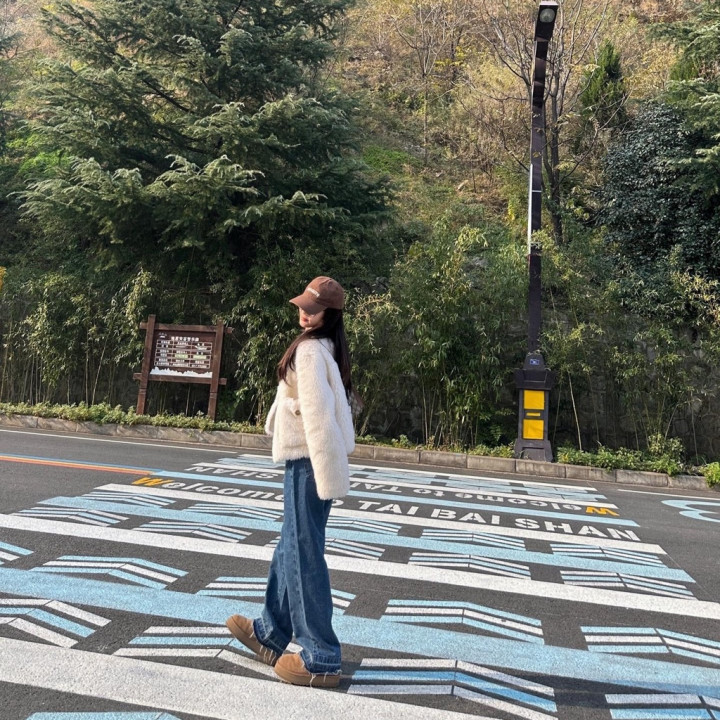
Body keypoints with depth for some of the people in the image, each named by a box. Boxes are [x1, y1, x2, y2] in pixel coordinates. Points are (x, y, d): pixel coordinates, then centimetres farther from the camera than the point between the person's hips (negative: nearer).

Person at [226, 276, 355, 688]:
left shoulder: (309, 351, -16)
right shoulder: (329, 348, 12)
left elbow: (318, 416, -21)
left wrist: (324, 477, -22)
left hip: (308, 461, -10)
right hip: (308, 458, 10)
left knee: (305, 555, 0)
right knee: (291, 548, 20)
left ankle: (321, 660, 12)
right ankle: (271, 634, 37)